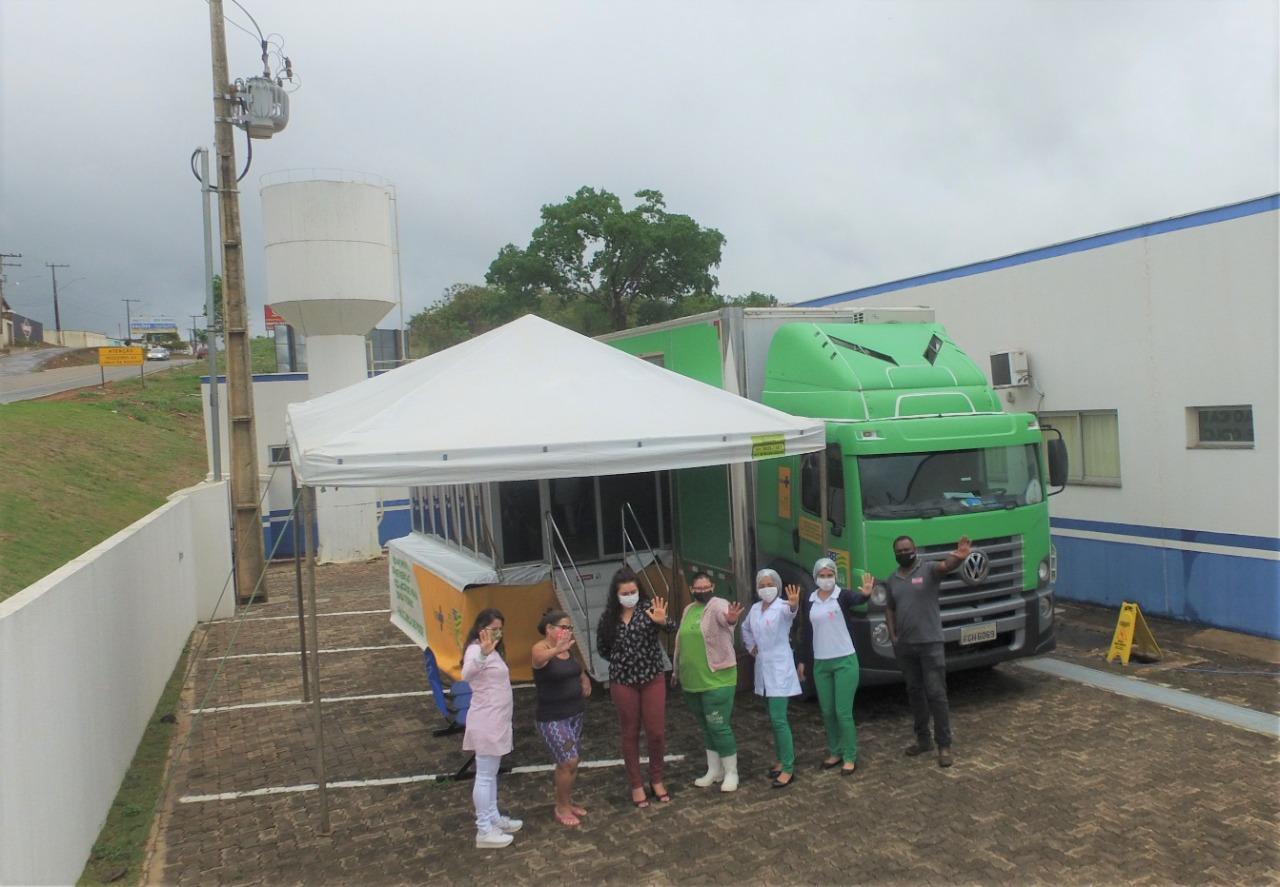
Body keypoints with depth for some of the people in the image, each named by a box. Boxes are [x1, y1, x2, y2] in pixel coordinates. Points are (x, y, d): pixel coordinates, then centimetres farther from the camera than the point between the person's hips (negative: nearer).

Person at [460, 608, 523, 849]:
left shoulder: (491, 650, 13)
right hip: (486, 722, -10)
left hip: (496, 720, 10)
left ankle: (493, 818, 31)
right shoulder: (476, 650, -20)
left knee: (491, 773, 19)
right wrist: (483, 654, -59)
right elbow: (466, 674, -44)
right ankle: (484, 831, 6)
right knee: (485, 776, -2)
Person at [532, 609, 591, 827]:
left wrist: (585, 681, 1)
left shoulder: (568, 649, 3)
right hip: (552, 718, -7)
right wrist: (556, 650, -66)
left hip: (575, 713, 7)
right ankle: (562, 808, 6)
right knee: (568, 761, -12)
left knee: (571, 762, 13)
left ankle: (566, 803, 30)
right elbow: (541, 658, -46)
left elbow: (579, 671, 22)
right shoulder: (540, 648, -19)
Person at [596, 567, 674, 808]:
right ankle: (636, 785, 23)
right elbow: (603, 648, 11)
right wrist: (622, 661, 1)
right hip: (623, 682, 1)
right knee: (630, 733, 10)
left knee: (657, 732, 5)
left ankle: (657, 780, 26)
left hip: (653, 679, -1)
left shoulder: (648, 608, -8)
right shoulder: (608, 617, -2)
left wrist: (662, 621, -44)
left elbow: (670, 627, -23)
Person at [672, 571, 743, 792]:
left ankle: (731, 773, 11)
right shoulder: (688, 610, 11)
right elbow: (681, 642, 20)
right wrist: (676, 670, 26)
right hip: (692, 681, 7)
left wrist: (731, 618, -61)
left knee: (718, 726, -4)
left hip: (717, 680, -7)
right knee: (706, 727, 16)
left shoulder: (719, 606, -12)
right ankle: (714, 770, 29)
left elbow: (725, 616, -38)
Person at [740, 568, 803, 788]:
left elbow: (790, 612, -39)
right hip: (762, 669, 7)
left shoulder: (782, 607, -14)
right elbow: (745, 628, 27)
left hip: (780, 669, -7)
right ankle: (782, 758, 28)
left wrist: (794, 605, -62)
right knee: (774, 719, 16)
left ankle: (788, 769, -5)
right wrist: (751, 646, 12)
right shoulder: (754, 608, 7)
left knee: (778, 719, -11)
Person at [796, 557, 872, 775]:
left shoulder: (843, 596, -8)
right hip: (820, 664, 4)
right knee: (827, 712, 12)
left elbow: (857, 599, -32)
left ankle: (850, 757, 11)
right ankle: (834, 752, 28)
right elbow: (805, 632, 11)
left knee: (843, 712, -3)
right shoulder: (808, 601, 4)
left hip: (845, 661, -4)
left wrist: (866, 594, -55)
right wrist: (800, 661, 11)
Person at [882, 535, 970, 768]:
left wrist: (958, 557, -52)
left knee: (936, 693, -3)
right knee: (914, 692, 14)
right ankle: (923, 740, 27)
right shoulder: (891, 580, 9)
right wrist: (892, 635, 5)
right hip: (904, 646, 5)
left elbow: (946, 565, -29)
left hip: (930, 643, -5)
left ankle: (944, 745, 6)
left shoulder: (928, 569, -8)